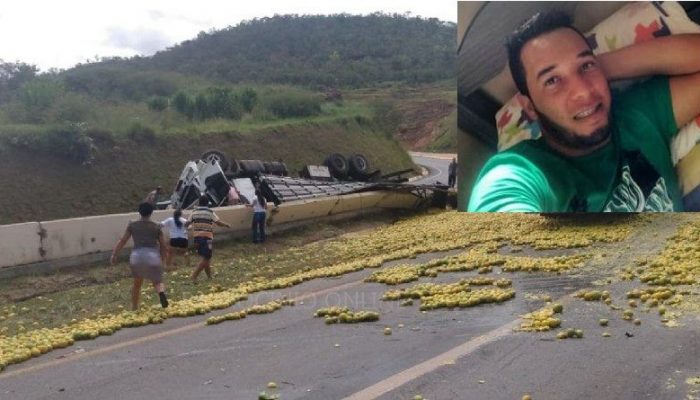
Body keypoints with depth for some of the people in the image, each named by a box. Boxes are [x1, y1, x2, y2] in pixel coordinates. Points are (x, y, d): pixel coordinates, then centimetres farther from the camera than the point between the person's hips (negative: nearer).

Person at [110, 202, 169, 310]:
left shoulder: (132, 225, 9)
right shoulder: (156, 227, 9)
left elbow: (123, 241, 6)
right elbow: (163, 245, 9)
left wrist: (114, 254, 11)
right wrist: (161, 259, 22)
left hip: (137, 256, 1)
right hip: (153, 256, -1)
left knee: (137, 283, 23)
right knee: (158, 282, 11)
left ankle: (134, 308, 27)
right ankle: (161, 292, -24)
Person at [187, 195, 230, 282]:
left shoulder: (194, 212, 7)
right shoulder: (210, 212, -4)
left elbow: (187, 223, 4)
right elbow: (218, 222, -10)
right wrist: (227, 225, 6)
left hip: (197, 237, 5)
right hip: (206, 237, -5)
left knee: (205, 257, 17)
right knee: (206, 258, -1)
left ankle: (209, 276, 23)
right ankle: (194, 275, -12)